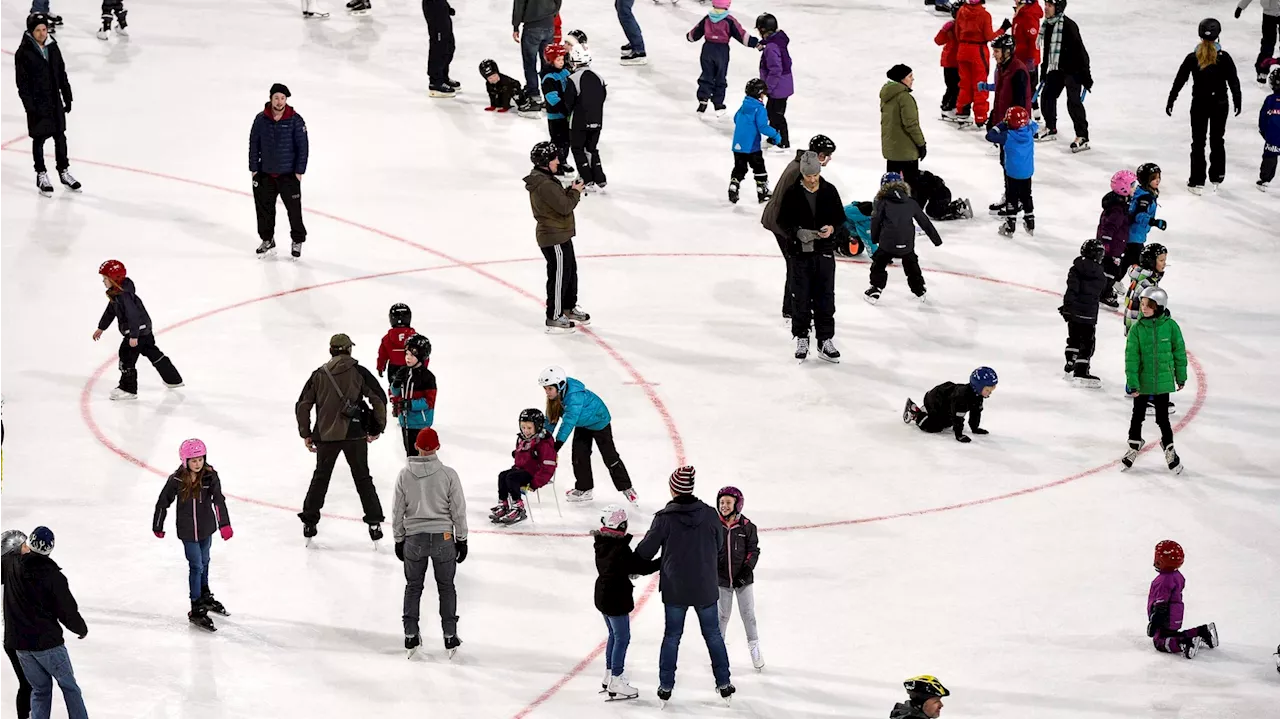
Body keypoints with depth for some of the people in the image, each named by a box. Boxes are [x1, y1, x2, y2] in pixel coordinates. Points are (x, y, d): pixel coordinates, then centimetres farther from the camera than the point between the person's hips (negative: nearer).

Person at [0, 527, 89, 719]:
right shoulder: (53, 576, -18)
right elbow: (68, 612, -13)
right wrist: (81, 629, 8)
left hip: (19, 642, 4)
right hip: (47, 642, -4)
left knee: (40, 689, 18)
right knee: (69, 686, 11)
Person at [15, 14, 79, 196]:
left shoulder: (53, 48, 2)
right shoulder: (24, 53, -13)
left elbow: (62, 75, 9)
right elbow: (22, 83, -13)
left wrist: (67, 98, 9)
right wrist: (30, 106, -17)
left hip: (55, 101, 5)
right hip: (37, 104, -5)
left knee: (60, 137, 11)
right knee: (39, 139, 7)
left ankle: (64, 172, 24)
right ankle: (41, 176, 18)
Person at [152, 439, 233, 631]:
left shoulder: (210, 476, -14)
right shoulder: (177, 480, -18)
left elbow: (218, 500, -22)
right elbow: (163, 502, -6)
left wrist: (224, 524, -35)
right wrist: (158, 527, 2)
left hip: (206, 528, 3)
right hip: (188, 530, -3)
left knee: (204, 562, 23)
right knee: (196, 566, -2)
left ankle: (205, 597, 45)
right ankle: (196, 610, 7)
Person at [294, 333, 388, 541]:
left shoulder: (319, 375, 5)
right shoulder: (359, 372, -2)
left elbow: (302, 405, 6)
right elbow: (379, 399, -5)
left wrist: (306, 434, 14)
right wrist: (377, 428, 6)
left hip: (326, 436, 2)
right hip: (354, 435, -2)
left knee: (320, 477, 17)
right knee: (363, 479, 9)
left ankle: (309, 521, 20)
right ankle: (374, 522, 6)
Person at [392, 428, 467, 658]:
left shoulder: (405, 475, -6)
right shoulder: (448, 474, -11)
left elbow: (397, 511, 0)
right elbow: (458, 509, -6)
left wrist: (399, 540, 12)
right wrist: (461, 539, 5)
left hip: (414, 538, 1)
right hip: (444, 537, -1)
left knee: (413, 587, 16)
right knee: (446, 587, 14)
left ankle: (411, 636, 17)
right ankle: (450, 636, 15)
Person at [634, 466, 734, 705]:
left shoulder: (665, 518, -15)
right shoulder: (709, 515, -9)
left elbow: (645, 551, -8)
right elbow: (718, 546, 4)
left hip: (675, 589, -1)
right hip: (705, 587, 1)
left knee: (672, 636, 13)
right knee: (713, 634, 15)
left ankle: (666, 686, 18)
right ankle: (724, 684, 21)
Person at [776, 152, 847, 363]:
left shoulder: (829, 191, 0)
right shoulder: (793, 193, -5)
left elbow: (840, 218, 6)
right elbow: (782, 221, -2)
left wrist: (832, 229, -15)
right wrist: (798, 232, -19)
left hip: (824, 253, 1)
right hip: (800, 253, -1)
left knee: (825, 298, 5)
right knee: (800, 298, 5)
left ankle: (825, 340, 14)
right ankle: (801, 339, 18)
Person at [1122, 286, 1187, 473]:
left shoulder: (1170, 326, -10)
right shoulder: (1137, 328, -10)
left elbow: (1179, 352, 1)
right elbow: (1131, 357, -10)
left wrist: (1181, 377, 7)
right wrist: (1132, 383, -13)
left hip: (1163, 382, -1)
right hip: (1141, 382, 1)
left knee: (1162, 418, 6)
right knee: (1138, 416, 16)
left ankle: (1169, 448, 26)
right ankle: (1134, 446, 34)